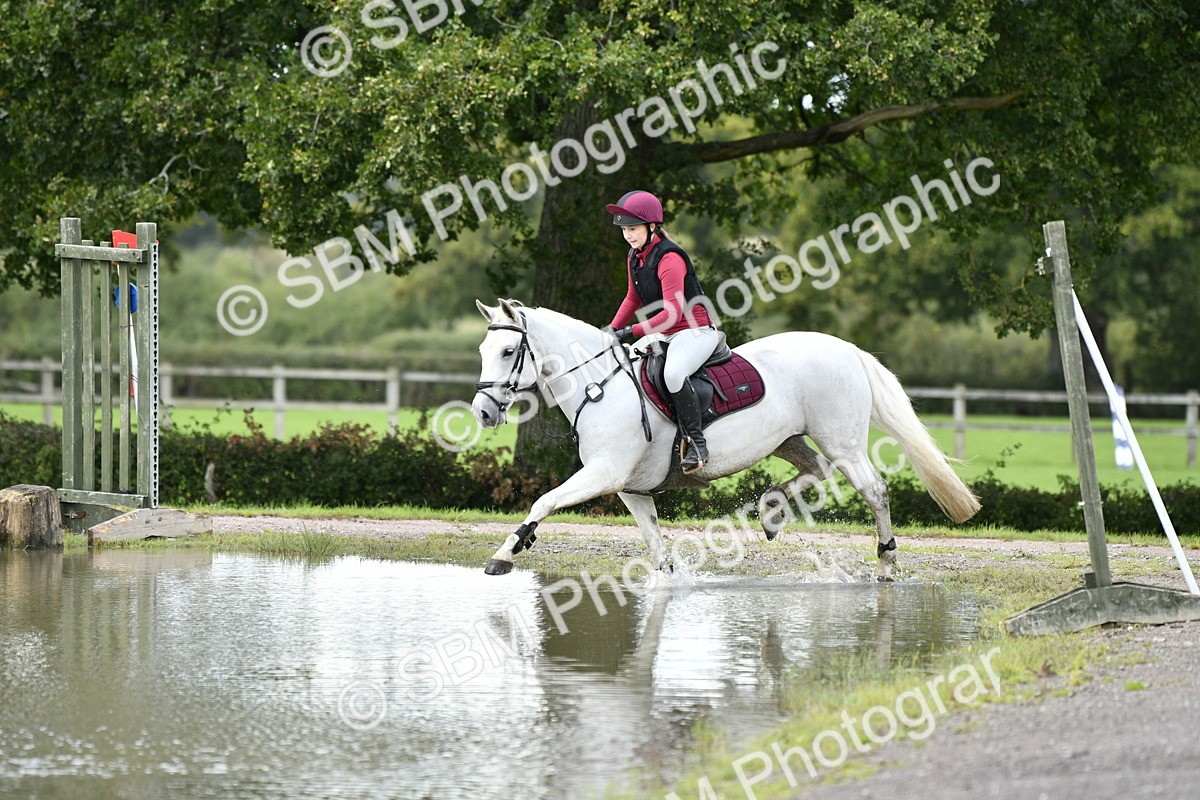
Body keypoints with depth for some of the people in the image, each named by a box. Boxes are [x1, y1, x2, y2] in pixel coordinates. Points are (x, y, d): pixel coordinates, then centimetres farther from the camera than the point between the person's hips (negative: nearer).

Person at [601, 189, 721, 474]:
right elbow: (633, 298, 22)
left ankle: (696, 442, -30)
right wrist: (613, 328, 10)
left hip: (695, 331, -10)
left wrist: (631, 331, -30)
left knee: (673, 373, -37)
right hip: (665, 334, 10)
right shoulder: (635, 257, 8)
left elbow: (671, 313, -27)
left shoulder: (669, 258, -21)